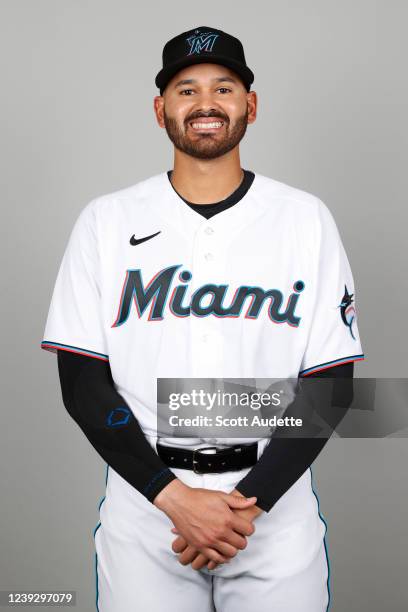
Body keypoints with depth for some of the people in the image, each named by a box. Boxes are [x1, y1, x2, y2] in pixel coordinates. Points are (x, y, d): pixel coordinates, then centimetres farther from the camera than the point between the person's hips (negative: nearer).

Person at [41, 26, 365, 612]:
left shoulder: (306, 218, -1)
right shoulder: (107, 221, -1)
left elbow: (332, 383, -3)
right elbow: (81, 382, -4)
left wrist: (250, 502, -12)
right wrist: (174, 497, -13)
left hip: (275, 506, 0)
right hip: (144, 502, 0)